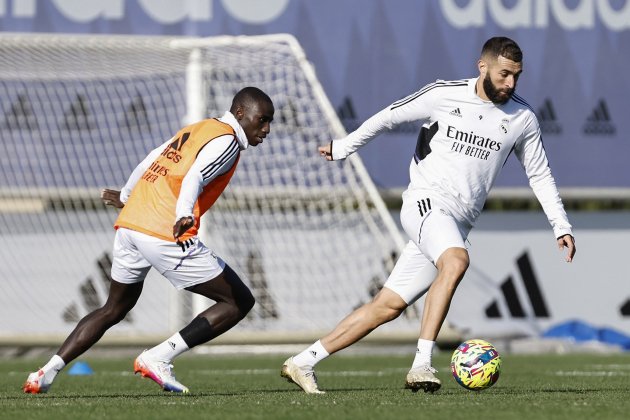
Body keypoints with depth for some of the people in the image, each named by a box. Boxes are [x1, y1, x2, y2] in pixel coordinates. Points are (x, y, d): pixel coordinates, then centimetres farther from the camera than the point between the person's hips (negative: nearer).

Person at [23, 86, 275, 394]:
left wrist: (126, 195, 53)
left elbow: (151, 161, 35)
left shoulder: (195, 129, 22)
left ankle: (47, 373, 18)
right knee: (239, 302, 0)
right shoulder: (226, 140, -4)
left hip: (129, 226, 9)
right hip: (166, 235, -9)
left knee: (114, 309, 26)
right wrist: (184, 215, -41)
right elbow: (195, 178, -23)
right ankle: (158, 358, -6)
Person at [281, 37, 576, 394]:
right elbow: (391, 116, 8)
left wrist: (562, 226, 8)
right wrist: (343, 147, 13)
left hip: (457, 225, 5)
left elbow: (540, 175, 15)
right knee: (456, 260, -35)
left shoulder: (522, 119, 6)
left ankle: (303, 363, 10)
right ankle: (422, 364, -37)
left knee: (388, 306, 2)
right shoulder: (444, 96, -4)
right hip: (426, 201, -5)